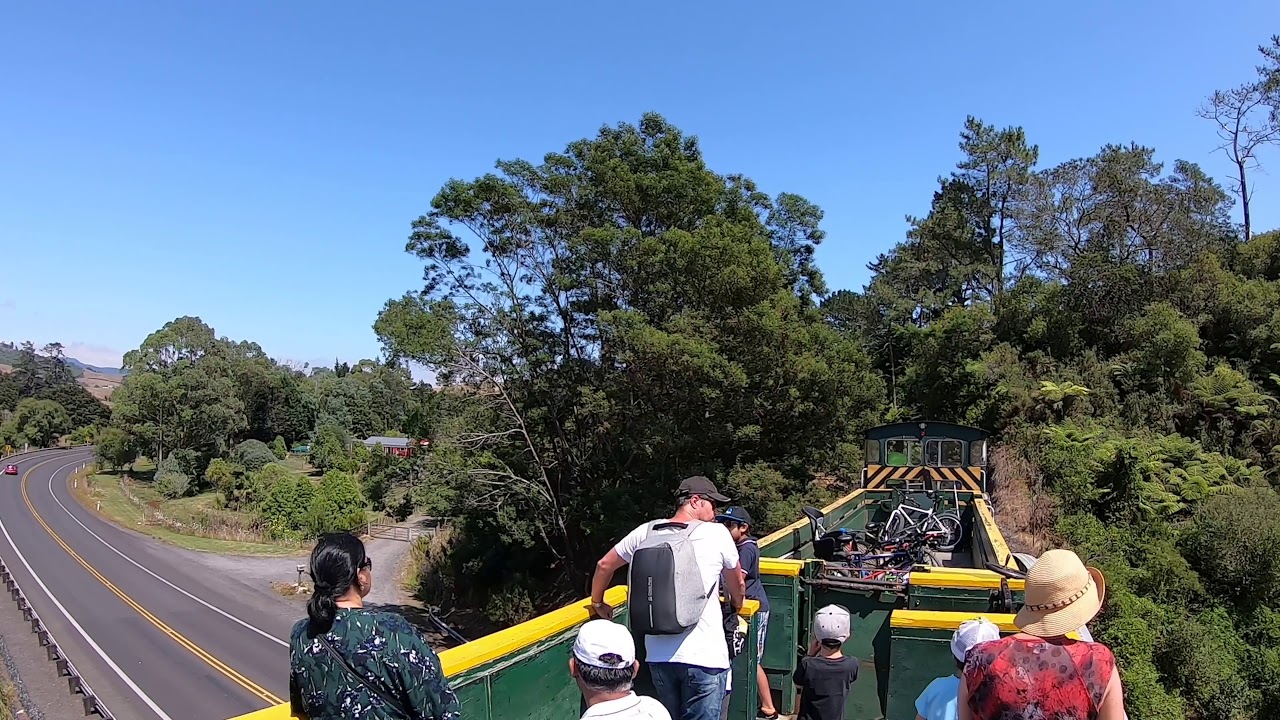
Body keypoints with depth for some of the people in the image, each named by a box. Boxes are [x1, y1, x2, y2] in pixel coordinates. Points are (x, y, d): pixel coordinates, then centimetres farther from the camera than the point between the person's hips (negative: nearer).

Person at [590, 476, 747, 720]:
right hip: (704, 655, -4)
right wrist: (736, 607, 32)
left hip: (658, 654, 4)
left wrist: (598, 603, 30)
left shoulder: (647, 532, 3)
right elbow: (738, 587, 10)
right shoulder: (717, 533, -5)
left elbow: (604, 565, 13)